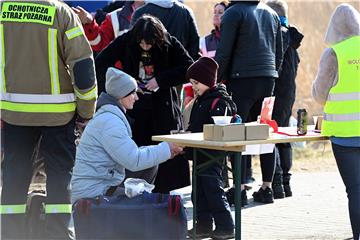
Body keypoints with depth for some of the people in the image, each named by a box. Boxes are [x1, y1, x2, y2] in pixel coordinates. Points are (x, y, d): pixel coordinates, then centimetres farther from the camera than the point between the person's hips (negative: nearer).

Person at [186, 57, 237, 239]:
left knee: (213, 188, -9)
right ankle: (204, 225, 19)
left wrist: (191, 136, -23)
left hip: (213, 155, -10)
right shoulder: (200, 101, 15)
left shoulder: (219, 101, -15)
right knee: (200, 190, 12)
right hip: (200, 155, 10)